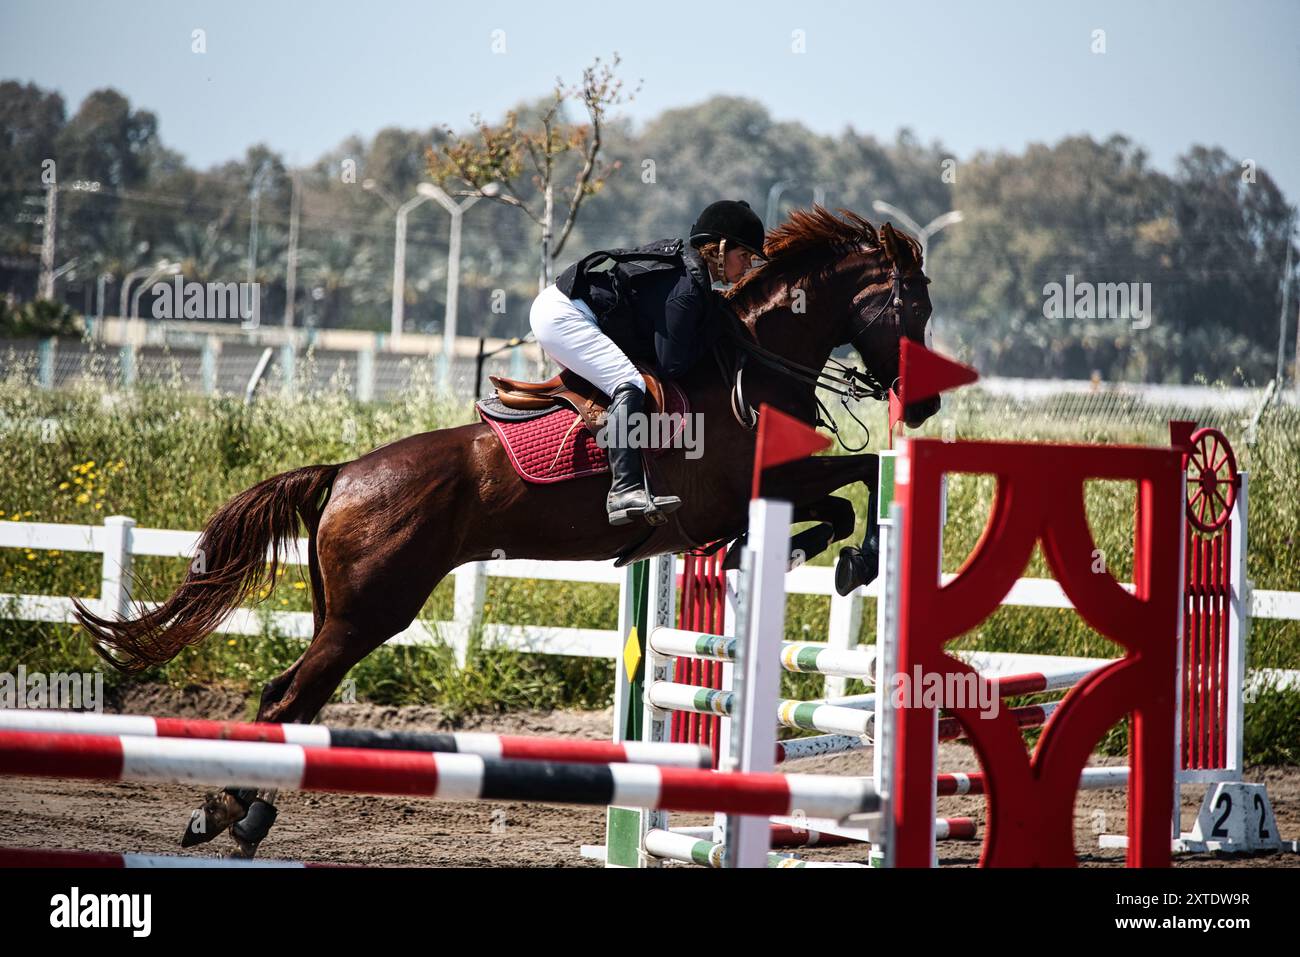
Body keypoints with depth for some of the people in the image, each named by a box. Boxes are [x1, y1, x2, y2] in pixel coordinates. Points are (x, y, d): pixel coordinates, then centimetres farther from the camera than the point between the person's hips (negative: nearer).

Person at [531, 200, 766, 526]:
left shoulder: (683, 261, 13)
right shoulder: (689, 287, -17)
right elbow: (673, 366, -17)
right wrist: (715, 327, -6)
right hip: (562, 317, -11)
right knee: (629, 385, -23)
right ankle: (626, 492, -33)